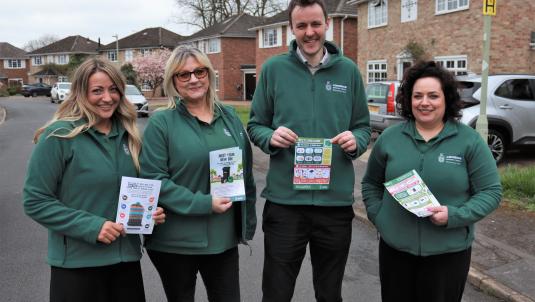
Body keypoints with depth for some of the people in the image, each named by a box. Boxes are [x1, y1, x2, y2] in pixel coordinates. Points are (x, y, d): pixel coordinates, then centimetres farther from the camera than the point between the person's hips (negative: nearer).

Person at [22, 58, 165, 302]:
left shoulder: (127, 135, 6)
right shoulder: (59, 136, -11)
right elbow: (35, 201, -11)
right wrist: (90, 226, -19)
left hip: (127, 257, 5)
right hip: (77, 263, -5)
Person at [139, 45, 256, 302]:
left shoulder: (230, 117, 7)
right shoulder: (161, 123, -7)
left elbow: (246, 171, 13)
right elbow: (152, 180, -13)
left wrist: (248, 220, 12)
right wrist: (203, 204, -20)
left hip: (224, 238, 4)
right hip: (175, 242, -3)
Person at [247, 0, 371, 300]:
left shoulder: (348, 70, 4)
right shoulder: (274, 68, 0)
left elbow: (363, 126, 10)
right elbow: (255, 125, 4)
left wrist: (355, 140, -13)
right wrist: (271, 137, -17)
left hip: (336, 200, 2)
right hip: (284, 200, -1)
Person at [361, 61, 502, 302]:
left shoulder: (469, 141, -4)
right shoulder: (389, 138, 2)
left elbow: (490, 191, -4)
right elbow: (371, 183, 13)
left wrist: (454, 216, -18)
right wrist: (377, 214, -1)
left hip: (448, 252, -2)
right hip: (394, 248, 2)